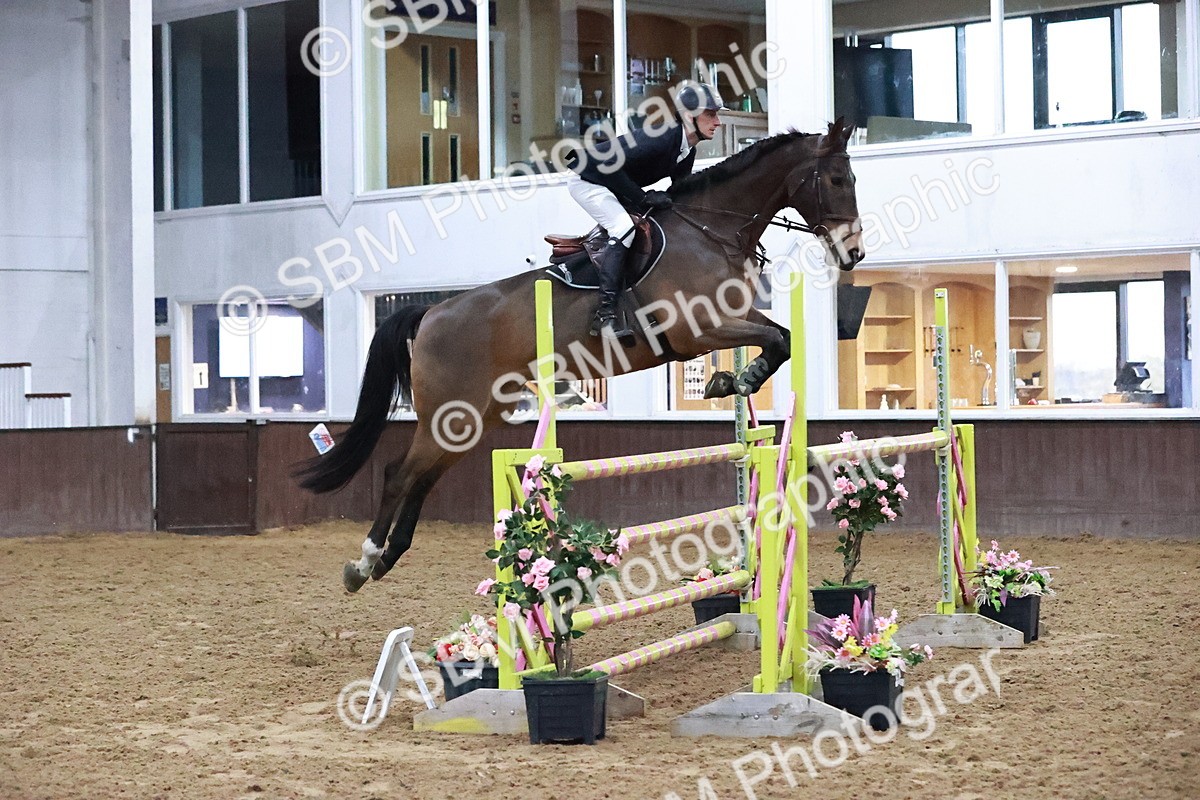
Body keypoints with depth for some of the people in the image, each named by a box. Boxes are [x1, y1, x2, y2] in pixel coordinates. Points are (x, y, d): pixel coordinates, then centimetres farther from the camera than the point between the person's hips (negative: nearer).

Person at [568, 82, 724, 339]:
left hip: (616, 188, 10)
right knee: (623, 228, -26)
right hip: (588, 181, -10)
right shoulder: (661, 138, -31)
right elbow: (609, 165, -34)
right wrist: (643, 198, -28)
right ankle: (605, 316, -30)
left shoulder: (687, 150, -2)